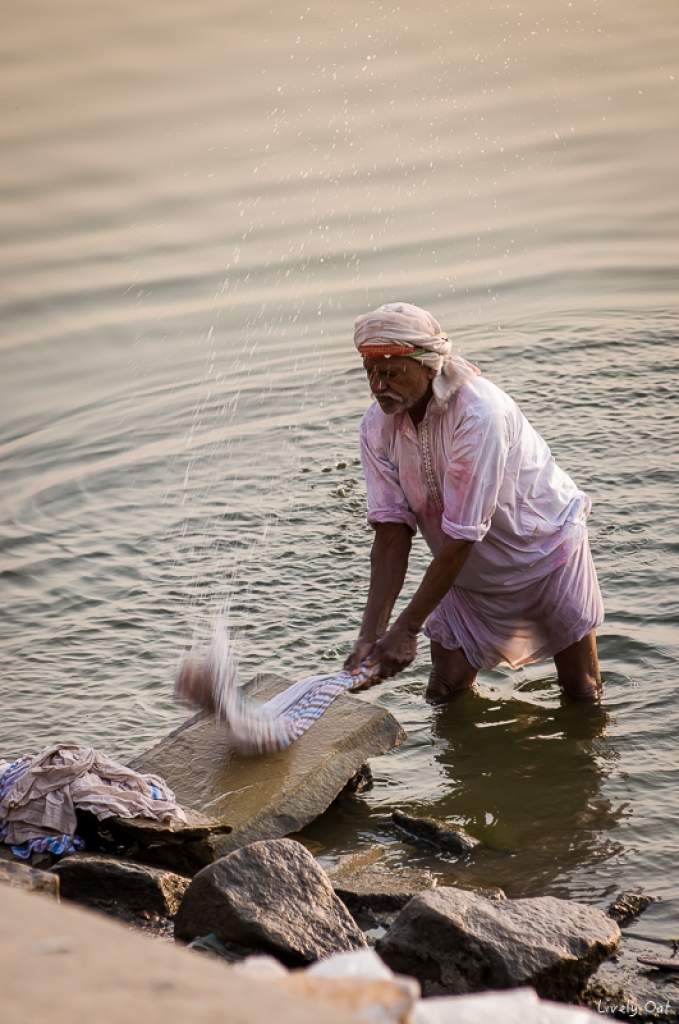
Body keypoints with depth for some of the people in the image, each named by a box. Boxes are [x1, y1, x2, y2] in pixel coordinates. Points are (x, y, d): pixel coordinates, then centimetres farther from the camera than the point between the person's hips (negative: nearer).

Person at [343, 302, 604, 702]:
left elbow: (461, 537, -33)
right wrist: (371, 634, -26)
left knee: (583, 694, 4)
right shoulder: (378, 426, -16)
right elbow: (392, 533, -16)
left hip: (544, 545, -4)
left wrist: (406, 630, -31)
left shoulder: (479, 415, -35)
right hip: (469, 571, 5)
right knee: (445, 693, 2)